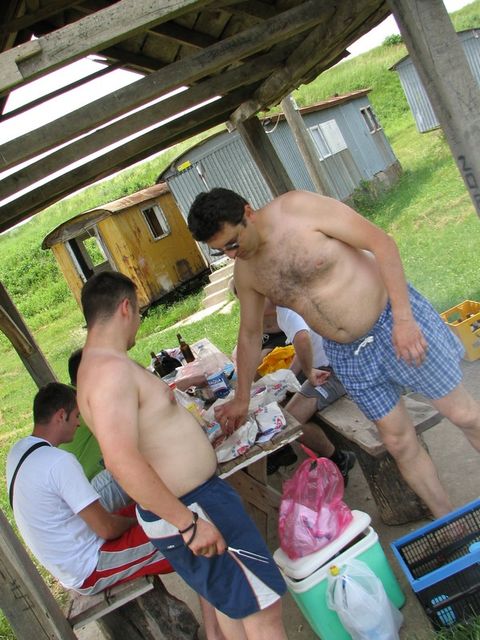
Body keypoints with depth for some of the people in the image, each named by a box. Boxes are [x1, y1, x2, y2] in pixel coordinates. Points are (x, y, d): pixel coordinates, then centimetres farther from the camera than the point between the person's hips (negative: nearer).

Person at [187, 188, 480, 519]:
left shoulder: (297, 207, -19)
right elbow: (250, 335, 13)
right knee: (398, 440, 10)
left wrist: (403, 317, -24)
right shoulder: (245, 272, -1)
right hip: (347, 354, 5)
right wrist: (242, 399, 18)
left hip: (393, 320, -5)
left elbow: (382, 242, -19)